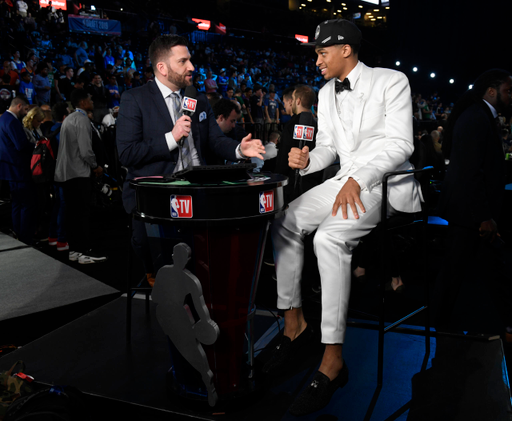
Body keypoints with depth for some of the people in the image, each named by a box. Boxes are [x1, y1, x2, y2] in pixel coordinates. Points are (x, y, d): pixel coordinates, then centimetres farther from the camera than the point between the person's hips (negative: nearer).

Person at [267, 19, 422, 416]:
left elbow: (400, 143, -18)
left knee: (329, 236, -33)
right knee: (285, 222, -11)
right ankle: (295, 321, 1)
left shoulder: (391, 81, -7)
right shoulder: (326, 94, 14)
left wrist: (360, 179, -32)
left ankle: (333, 360, -28)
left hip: (388, 184, -7)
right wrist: (307, 160, -7)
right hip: (347, 181, 8)